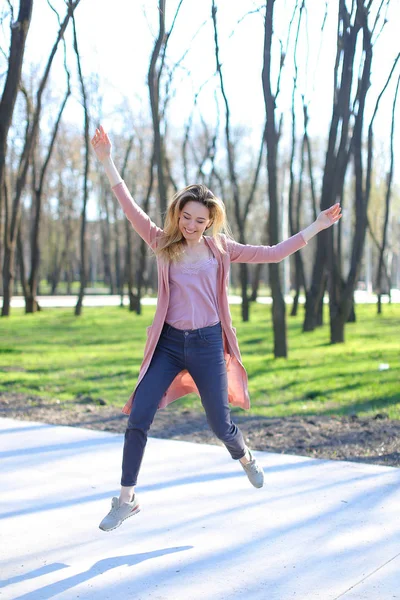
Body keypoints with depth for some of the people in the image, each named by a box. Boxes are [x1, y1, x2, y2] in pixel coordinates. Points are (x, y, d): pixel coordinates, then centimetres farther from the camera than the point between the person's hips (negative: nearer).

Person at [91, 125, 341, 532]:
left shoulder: (221, 249, 3)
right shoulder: (163, 243, 1)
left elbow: (273, 253, 5)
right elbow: (130, 208, -9)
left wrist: (317, 226, 3)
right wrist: (106, 161, -19)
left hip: (208, 344, 0)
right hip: (168, 343, 0)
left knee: (220, 425, 10)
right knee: (137, 419, -10)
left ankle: (245, 458, 46)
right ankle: (126, 499, 5)